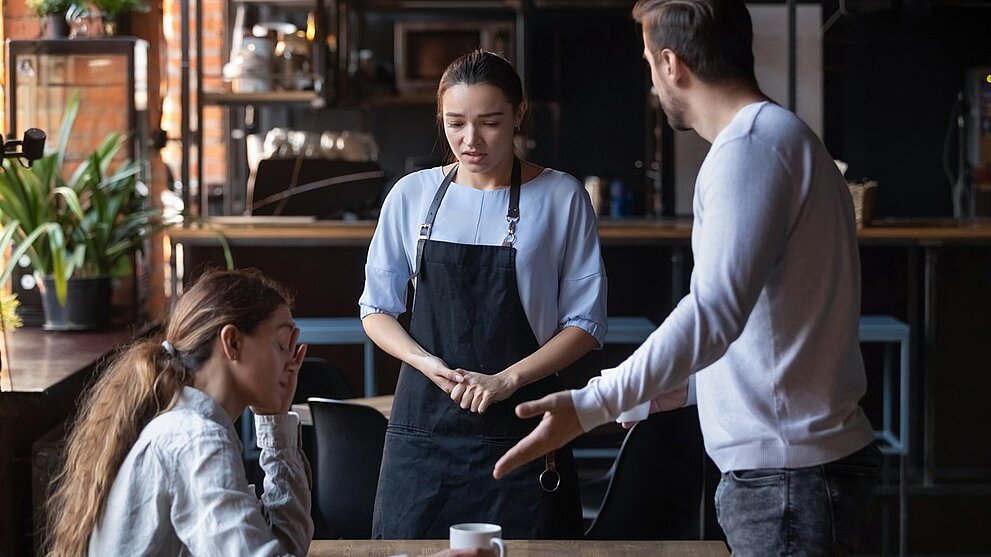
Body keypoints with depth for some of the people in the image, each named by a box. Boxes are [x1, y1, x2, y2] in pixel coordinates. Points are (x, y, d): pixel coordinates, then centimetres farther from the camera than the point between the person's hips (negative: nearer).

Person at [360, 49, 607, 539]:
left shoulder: (561, 198, -1)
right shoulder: (412, 195, 6)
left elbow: (586, 323, 0)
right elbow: (376, 308, 11)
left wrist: (506, 379, -13)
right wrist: (429, 364, -8)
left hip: (519, 425, -2)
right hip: (425, 421, 2)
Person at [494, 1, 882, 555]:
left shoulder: (753, 144, -16)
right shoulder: (783, 136, 18)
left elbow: (715, 310, -28)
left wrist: (591, 405, -32)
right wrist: (670, 391, 27)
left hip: (785, 476, -10)